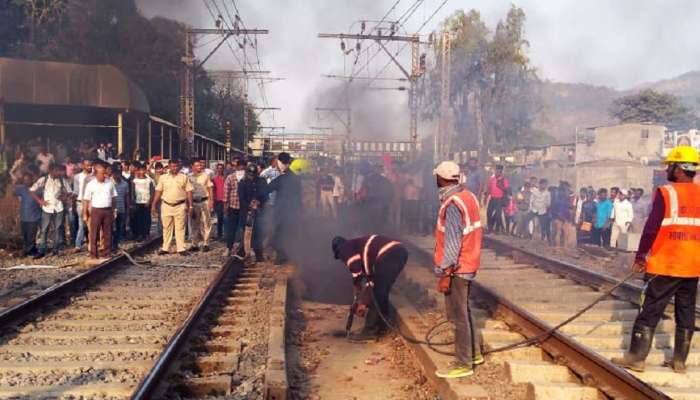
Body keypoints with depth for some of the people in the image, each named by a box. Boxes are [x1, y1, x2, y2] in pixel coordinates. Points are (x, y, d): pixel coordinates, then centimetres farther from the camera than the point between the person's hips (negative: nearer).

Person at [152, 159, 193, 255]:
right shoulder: (163, 178, 7)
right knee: (166, 228, 8)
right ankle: (165, 248, 15)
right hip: (166, 206, 2)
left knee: (180, 228, -1)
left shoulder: (184, 177, 3)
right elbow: (158, 192, 8)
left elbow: (189, 192, 2)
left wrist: (190, 206, -5)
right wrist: (153, 205, 4)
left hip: (180, 206, -2)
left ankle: (181, 248, 3)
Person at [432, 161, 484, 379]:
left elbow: (453, 243, -23)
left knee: (458, 316, 0)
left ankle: (464, 365, 8)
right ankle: (475, 353, 32)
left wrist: (444, 272, -19)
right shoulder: (469, 196, 6)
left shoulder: (453, 204, -21)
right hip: (468, 263, 9)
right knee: (464, 310, 21)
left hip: (456, 268, -9)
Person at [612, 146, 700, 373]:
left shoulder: (666, 192, -11)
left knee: (650, 312, 1)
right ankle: (679, 361, 18)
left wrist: (640, 257, -4)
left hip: (665, 265, -5)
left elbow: (651, 229, -13)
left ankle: (636, 357, 5)